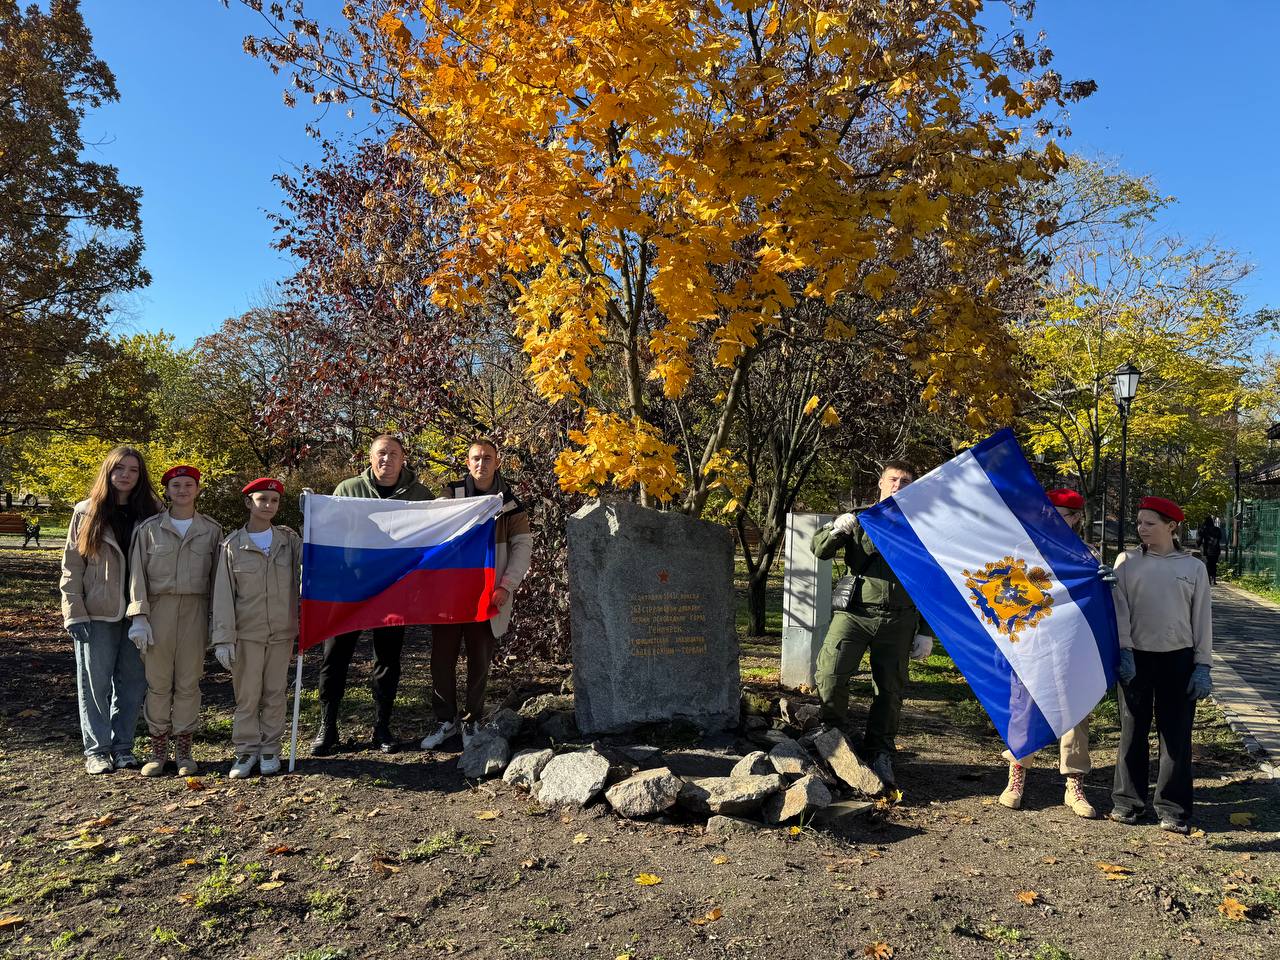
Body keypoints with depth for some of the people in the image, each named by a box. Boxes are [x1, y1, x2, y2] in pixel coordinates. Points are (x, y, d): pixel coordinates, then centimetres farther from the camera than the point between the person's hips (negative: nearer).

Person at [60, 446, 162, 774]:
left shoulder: (151, 514, 5)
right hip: (97, 614, -1)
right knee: (95, 683, 4)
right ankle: (96, 749, 15)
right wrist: (74, 613, -7)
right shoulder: (86, 513, 2)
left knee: (132, 682, 6)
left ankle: (122, 746, 19)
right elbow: (71, 567, 1)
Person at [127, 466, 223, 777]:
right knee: (158, 682, 4)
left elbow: (217, 577, 6)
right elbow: (137, 574, 2)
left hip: (195, 611, 0)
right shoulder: (149, 528, 4)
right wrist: (139, 616, -6)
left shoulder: (212, 530, 5)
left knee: (188, 682, 5)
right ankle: (158, 751, 16)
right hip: (158, 609, 0)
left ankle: (184, 751, 16)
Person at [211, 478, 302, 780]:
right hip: (246, 633, -2)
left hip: (282, 633, 2)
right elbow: (223, 595, -3)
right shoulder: (232, 545, -2)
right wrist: (223, 638, -9)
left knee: (275, 695, 9)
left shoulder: (289, 540, 4)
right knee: (247, 695, 6)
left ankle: (270, 749, 21)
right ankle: (245, 751, 19)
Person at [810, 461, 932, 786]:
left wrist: (925, 632, 7)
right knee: (831, 671, -16)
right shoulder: (859, 519, 9)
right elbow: (819, 550, 2)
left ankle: (880, 753, 20)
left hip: (897, 620, 1)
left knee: (890, 688, 4)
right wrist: (836, 530, -21)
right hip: (855, 611, -1)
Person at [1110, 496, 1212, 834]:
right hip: (1135, 657, 0)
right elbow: (1120, 608, -2)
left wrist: (1203, 666, 0)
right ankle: (1128, 801, 18)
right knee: (1133, 731, 7)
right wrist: (1124, 650, -12)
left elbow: (1202, 618, 4)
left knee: (1176, 734, 3)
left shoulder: (1193, 567, 4)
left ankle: (1173, 809, 14)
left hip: (1179, 658, 0)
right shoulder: (1127, 561, 3)